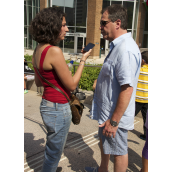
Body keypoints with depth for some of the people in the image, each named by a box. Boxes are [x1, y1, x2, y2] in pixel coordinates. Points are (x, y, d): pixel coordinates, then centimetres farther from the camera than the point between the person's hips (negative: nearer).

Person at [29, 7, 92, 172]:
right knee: (54, 152, 12)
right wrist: (83, 60, -8)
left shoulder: (38, 50, 5)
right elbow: (72, 85, -17)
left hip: (47, 104, 9)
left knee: (53, 149, 30)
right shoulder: (54, 51, -23)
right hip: (58, 109, -9)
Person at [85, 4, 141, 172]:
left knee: (118, 151, 11)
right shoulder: (118, 46, 7)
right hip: (106, 110, 10)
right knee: (104, 142, 27)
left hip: (115, 115, -10)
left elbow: (127, 89, -30)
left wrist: (114, 121, -25)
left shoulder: (125, 49, -26)